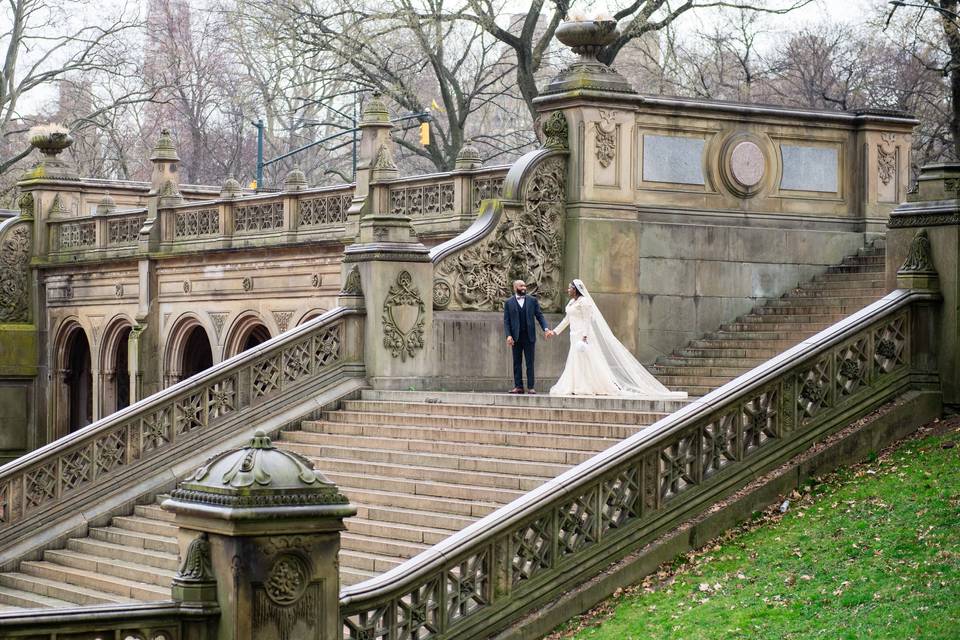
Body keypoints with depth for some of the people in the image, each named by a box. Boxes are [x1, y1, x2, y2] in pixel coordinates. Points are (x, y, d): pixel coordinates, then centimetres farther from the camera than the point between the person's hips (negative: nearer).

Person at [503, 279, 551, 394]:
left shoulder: (533, 300, 7)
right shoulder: (508, 302, 5)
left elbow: (539, 316, 6)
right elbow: (506, 320, 2)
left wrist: (545, 328, -10)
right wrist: (508, 335, -10)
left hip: (529, 336, 0)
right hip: (516, 337, 0)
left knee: (530, 363, -1)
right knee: (517, 363, 4)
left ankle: (531, 387, 0)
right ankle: (518, 386, 9)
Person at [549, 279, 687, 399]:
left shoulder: (583, 301, -11)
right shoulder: (572, 302, 17)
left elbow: (587, 319, -17)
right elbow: (567, 319, 25)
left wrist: (585, 336, -25)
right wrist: (555, 331, 25)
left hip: (583, 335, -10)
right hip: (575, 336, 10)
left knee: (591, 362, -10)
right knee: (575, 362, 5)